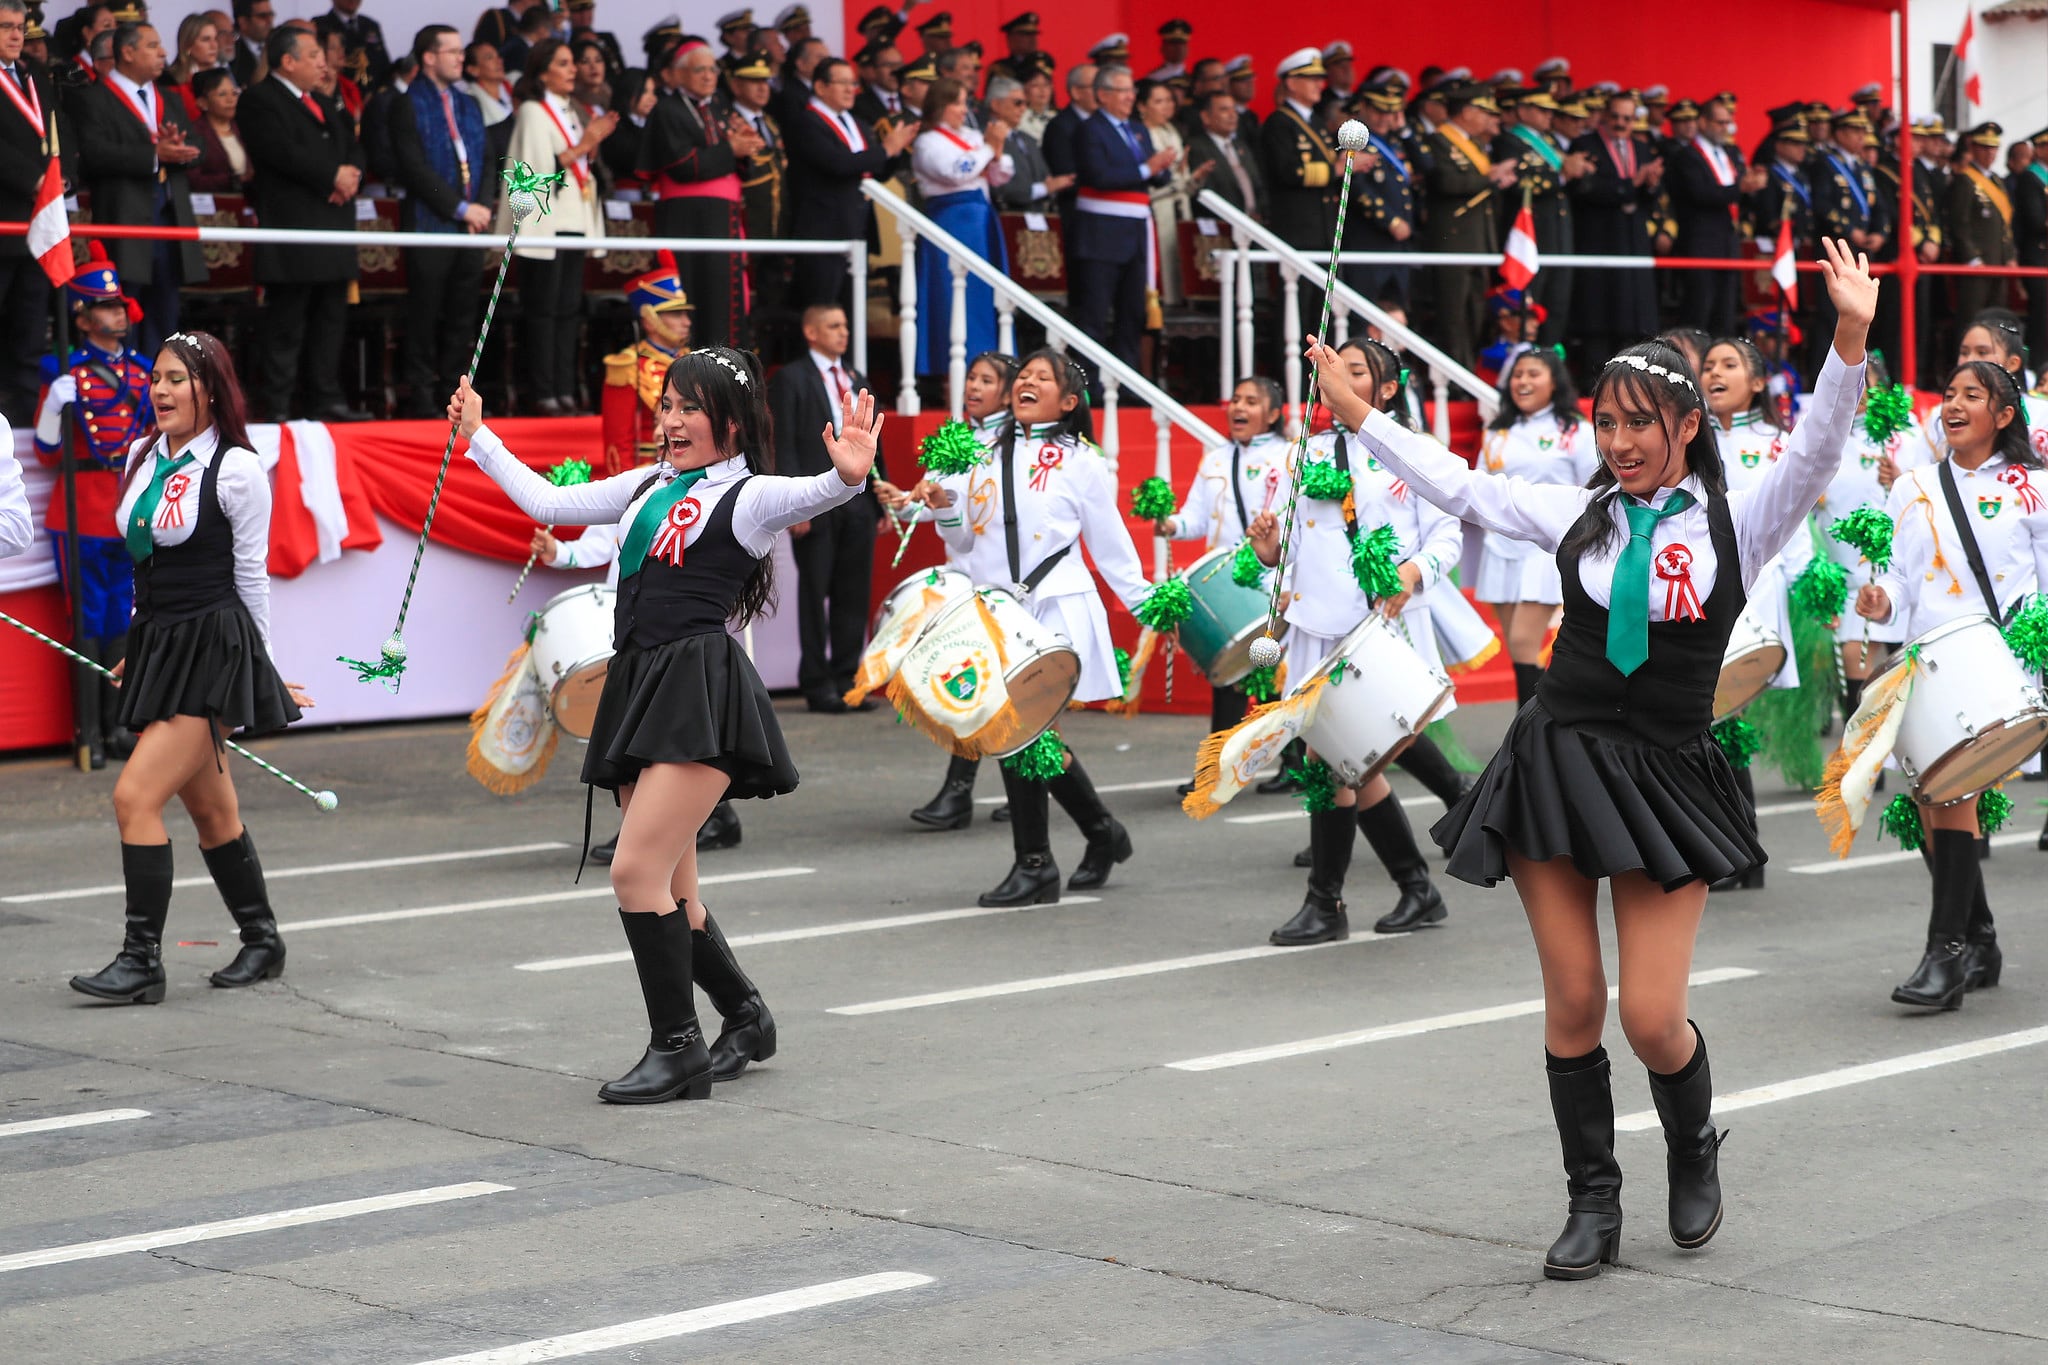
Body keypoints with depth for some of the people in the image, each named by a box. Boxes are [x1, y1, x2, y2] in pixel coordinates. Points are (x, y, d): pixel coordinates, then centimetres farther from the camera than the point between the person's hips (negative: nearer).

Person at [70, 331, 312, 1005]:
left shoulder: (237, 470, -10)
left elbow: (251, 576, -3)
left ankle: (142, 959, -11)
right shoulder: (142, 456, 10)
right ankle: (262, 943, 26)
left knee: (136, 795, -16)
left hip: (214, 647, -7)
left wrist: (264, 670, 3)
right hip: (156, 644, 7)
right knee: (209, 809, 14)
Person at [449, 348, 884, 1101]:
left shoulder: (749, 496, -2)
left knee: (637, 870, -15)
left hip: (701, 691, -8)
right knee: (669, 891, 11)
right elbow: (547, 502, 27)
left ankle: (677, 1046, -3)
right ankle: (745, 1016, 31)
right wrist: (478, 436, 31)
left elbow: (810, 496, -23)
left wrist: (848, 476, -44)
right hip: (639, 686, 8)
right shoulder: (647, 487, 19)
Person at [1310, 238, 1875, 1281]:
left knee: (1653, 1018, -6)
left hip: (1664, 779, -2)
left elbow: (1815, 455, -13)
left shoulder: (1735, 524, 0)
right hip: (1556, 759, 2)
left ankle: (1695, 1153, 26)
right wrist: (1357, 416, 13)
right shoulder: (1580, 516, 7)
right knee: (1572, 1005, 4)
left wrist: (1851, 336, -27)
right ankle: (1593, 1203, 19)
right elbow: (1459, 487, 13)